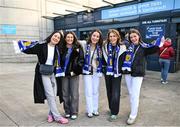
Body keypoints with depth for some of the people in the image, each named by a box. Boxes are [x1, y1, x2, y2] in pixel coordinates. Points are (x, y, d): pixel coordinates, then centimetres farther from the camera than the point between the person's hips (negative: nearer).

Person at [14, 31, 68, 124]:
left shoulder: (57, 49, 0)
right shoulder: (41, 46, -11)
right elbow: (27, 50, -6)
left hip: (53, 73, 5)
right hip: (43, 73, -5)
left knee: (53, 95, 9)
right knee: (50, 95, -6)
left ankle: (51, 114, 26)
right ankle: (57, 117, 4)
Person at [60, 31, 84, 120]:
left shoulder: (78, 48, 0)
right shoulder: (62, 48, 6)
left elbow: (81, 60, -4)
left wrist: (76, 70, -12)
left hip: (74, 73, -2)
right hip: (64, 73, 3)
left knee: (74, 94, 2)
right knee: (65, 94, 9)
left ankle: (74, 112, 16)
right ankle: (67, 111, 24)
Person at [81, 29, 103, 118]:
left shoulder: (100, 48, 1)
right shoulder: (85, 45, -8)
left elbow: (101, 60, 9)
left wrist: (100, 71, 6)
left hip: (96, 71, 3)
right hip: (87, 71, -2)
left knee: (95, 91, 11)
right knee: (89, 92, 1)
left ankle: (95, 109, 26)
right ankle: (89, 111, 16)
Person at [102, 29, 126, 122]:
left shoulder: (122, 47, -6)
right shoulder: (105, 46, 1)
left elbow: (124, 60, -1)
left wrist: (123, 70, -3)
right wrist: (104, 68, 7)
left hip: (117, 73, -3)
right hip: (107, 73, 3)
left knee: (115, 93, -3)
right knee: (109, 92, 13)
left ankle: (114, 113, 12)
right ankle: (111, 108, 33)